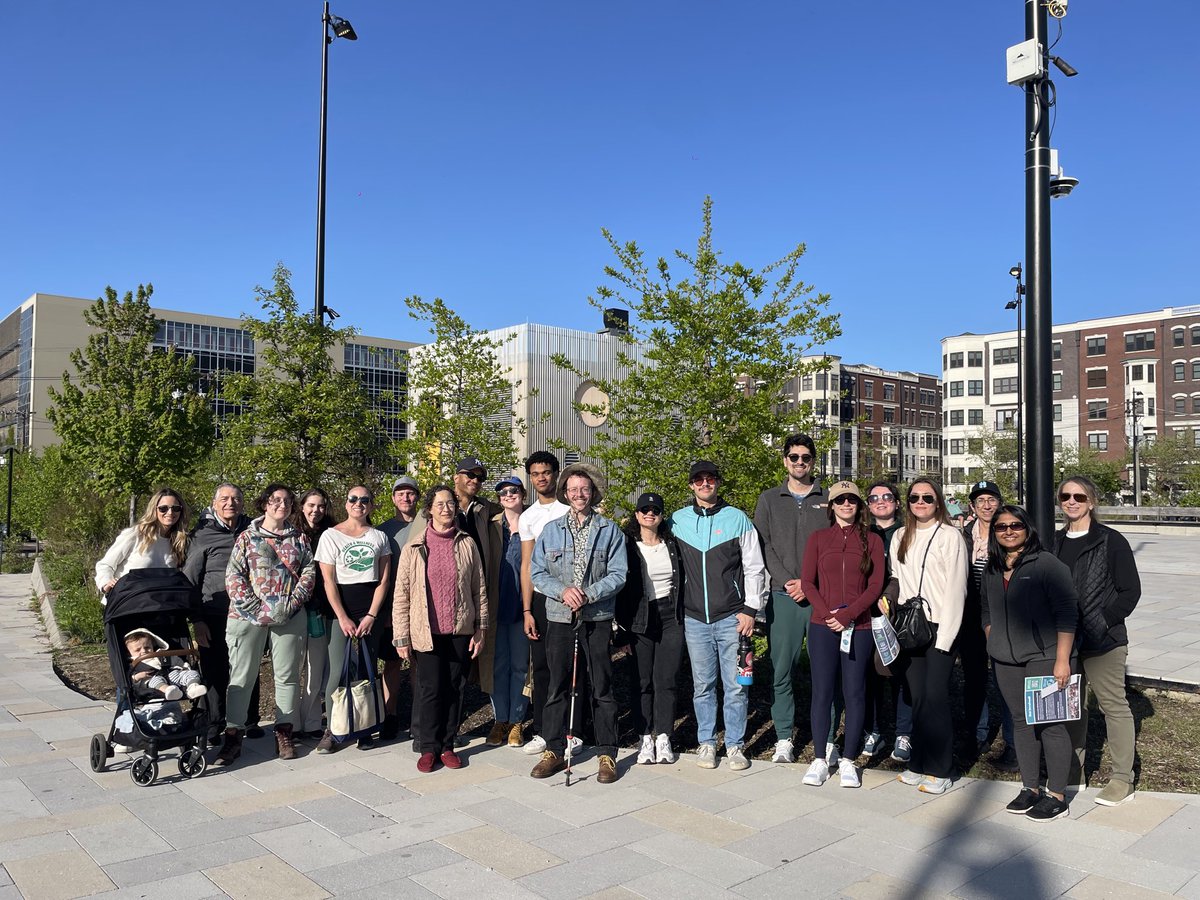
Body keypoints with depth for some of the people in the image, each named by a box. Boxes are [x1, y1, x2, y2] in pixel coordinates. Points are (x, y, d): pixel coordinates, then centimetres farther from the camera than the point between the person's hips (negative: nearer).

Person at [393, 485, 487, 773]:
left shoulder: (466, 544, 2)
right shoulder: (414, 546, -2)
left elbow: (479, 588, 5)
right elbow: (401, 594, -1)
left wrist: (480, 629, 2)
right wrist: (401, 637, -4)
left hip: (461, 630, 2)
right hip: (427, 631, -1)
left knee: (454, 688, 8)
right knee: (430, 689, 2)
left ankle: (447, 745, 21)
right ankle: (428, 748, 16)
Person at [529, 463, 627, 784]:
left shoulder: (610, 531, 4)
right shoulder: (550, 530, 9)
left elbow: (618, 575, -3)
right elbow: (537, 573, 4)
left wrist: (589, 595, -16)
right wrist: (563, 591, -13)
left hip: (598, 618, -1)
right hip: (559, 618, 2)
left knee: (602, 688, 5)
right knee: (557, 687, 7)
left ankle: (607, 754, 15)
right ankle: (554, 751, 20)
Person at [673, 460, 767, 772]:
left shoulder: (738, 519, 0)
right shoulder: (678, 521, 7)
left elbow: (754, 568, 1)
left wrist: (750, 610, -5)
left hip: (732, 618, -2)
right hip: (695, 619, 2)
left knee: (736, 685, 2)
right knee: (702, 685, 9)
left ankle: (734, 744, 15)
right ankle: (707, 743, 21)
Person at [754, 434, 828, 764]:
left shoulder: (829, 499, 8)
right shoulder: (769, 500, 11)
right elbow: (763, 545, 3)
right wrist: (787, 581, -9)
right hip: (783, 596, 1)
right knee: (781, 670, 3)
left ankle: (826, 738, 11)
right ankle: (784, 739, 12)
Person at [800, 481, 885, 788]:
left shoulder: (872, 541, 6)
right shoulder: (818, 538, 7)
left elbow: (875, 585, 0)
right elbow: (807, 582, 3)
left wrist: (848, 615, -12)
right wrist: (828, 613, -11)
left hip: (859, 628, 0)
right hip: (822, 626, 0)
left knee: (855, 693, 3)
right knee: (822, 692, 2)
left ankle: (848, 761, 15)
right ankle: (819, 760, 12)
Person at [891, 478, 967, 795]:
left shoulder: (949, 536, -6)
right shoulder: (900, 537, 11)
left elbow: (955, 589, -9)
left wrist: (945, 636, -12)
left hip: (939, 626, -5)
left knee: (936, 696, -5)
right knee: (918, 696, 8)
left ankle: (940, 770, 6)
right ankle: (919, 763, 18)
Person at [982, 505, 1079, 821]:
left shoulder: (1047, 564, -8)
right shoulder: (992, 570, 12)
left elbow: (1067, 613, -12)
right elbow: (987, 613, 24)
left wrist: (1062, 660, -15)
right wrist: (994, 644, 13)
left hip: (1044, 657, -6)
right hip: (1006, 661, 6)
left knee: (1051, 724, -1)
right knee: (1022, 722, 13)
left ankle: (1057, 796, 10)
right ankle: (1030, 788, 24)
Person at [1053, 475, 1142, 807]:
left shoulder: (1111, 541, -7)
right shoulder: (1055, 542, 10)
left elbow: (1130, 591, -8)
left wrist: (1102, 622, -15)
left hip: (1102, 642, -6)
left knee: (1114, 705, 3)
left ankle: (1122, 779, 14)